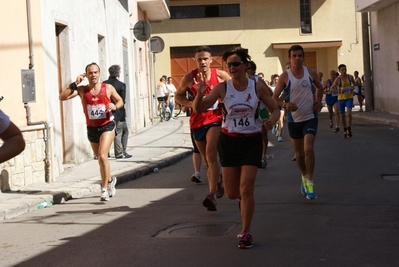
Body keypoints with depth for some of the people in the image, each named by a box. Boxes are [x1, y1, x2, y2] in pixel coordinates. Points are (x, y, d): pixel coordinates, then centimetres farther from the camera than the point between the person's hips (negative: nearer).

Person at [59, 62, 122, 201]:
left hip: (107, 126, -3)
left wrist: (115, 106, -13)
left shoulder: (108, 88, -5)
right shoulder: (82, 90, -3)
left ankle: (104, 189, -11)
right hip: (92, 128, 3)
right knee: (100, 159, 17)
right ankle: (110, 180, 44)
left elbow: (120, 101, 9)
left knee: (102, 156, -20)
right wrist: (74, 84, -19)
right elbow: (62, 97, -12)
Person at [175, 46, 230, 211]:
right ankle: (217, 185, 39)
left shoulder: (221, 75, -6)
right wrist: (191, 103, -10)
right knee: (207, 159, 14)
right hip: (197, 121, 3)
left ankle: (211, 195, -26)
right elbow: (178, 95, 8)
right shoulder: (189, 78, -5)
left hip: (216, 119, -3)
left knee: (210, 154, -22)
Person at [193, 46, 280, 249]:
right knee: (232, 193, 6)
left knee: (246, 188, -10)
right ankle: (245, 198, 44)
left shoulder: (257, 87, -6)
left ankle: (246, 233, 5)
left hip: (251, 141, -1)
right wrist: (200, 94, -30)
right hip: (228, 141, 2)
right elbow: (198, 109, -9)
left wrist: (273, 120, -20)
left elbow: (275, 109, 3)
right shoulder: (222, 88, -6)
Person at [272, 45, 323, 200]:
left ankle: (310, 182, -7)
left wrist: (319, 102, 1)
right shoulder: (285, 76, -8)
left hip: (310, 117, 0)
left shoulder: (311, 73, -1)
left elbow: (319, 87, 18)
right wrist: (285, 105, -26)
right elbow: (274, 98, -7)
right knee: (299, 153, 12)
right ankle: (304, 177, 37)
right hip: (294, 119, 0)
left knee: (308, 149, -17)